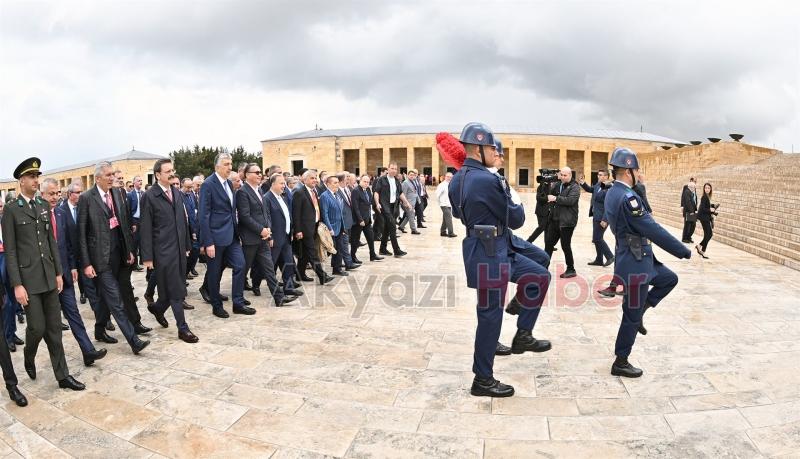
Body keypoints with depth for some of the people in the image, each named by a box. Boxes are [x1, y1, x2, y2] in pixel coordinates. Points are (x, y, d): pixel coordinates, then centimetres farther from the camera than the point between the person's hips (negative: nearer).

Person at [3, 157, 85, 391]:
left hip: (49, 275, 5)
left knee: (54, 328, 7)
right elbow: (10, 250, -7)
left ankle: (62, 375, 13)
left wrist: (58, 272, 9)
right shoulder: (11, 210, -5)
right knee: (37, 327, -3)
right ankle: (29, 357, 31)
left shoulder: (44, 205, 10)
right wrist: (17, 284, -11)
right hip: (28, 277, -4)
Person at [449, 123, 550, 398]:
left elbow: (458, 212, 24)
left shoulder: (456, 180, 6)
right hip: (490, 254, -10)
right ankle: (482, 380, 14)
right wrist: (515, 205, 8)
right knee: (490, 315, 1)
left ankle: (522, 336, 25)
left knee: (537, 277, 19)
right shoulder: (487, 180, -22)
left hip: (490, 249, 10)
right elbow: (515, 219, -12)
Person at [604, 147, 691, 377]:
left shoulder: (612, 193, 7)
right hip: (635, 264, -9)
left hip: (639, 259, 10)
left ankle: (638, 311, 24)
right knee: (631, 316, 3)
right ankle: (620, 363, 16)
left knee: (670, 279, 25)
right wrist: (683, 251, -16)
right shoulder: (627, 197, -24)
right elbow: (653, 230, -24)